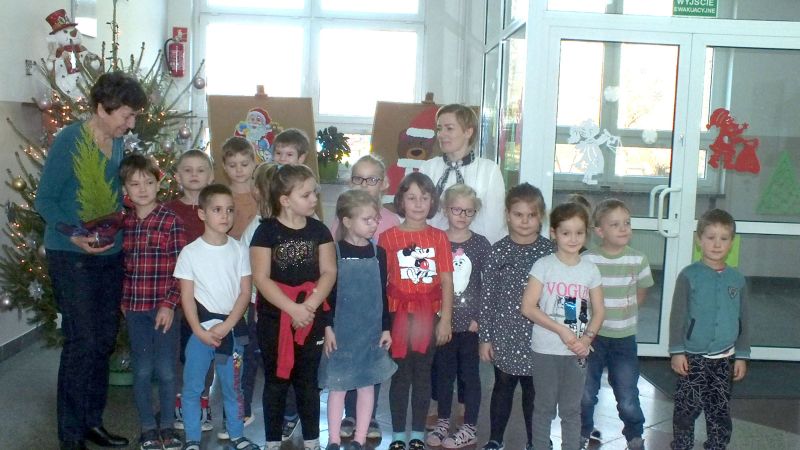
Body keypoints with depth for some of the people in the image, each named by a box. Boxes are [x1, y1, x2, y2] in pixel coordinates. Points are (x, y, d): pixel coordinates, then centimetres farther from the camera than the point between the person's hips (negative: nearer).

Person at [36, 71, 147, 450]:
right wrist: (73, 236, -24)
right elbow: (44, 199, -11)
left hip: (111, 256, 7)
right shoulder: (68, 141, -13)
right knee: (82, 343, -4)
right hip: (71, 258, -7)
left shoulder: (117, 143, 7)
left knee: (104, 342, 12)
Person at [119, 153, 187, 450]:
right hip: (134, 309, 3)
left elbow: (181, 268, -8)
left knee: (166, 370, 4)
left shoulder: (171, 221, -6)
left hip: (164, 307, -3)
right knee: (142, 370, 8)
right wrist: (123, 300, 6)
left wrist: (169, 303, -12)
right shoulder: (123, 224, 5)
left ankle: (167, 425, 21)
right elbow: (121, 266, 11)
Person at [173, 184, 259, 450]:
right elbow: (187, 296, -5)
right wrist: (200, 331, -13)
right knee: (192, 388, 4)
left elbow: (245, 292, -2)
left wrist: (226, 326, -11)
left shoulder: (238, 250, 0)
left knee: (233, 387, 11)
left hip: (232, 329, 1)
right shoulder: (190, 252, -4)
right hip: (200, 330, -1)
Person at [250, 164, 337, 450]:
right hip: (274, 317, -2)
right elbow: (261, 278, -12)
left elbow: (329, 271, -1)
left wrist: (310, 305, -15)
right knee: (276, 381, 8)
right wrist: (293, 308, -20)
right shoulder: (267, 231, -7)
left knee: (308, 381, 11)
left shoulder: (318, 230, 3)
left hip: (311, 317, 3)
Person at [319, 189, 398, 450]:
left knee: (367, 385, 9)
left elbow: (383, 294, 7)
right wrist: (327, 327, -9)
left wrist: (386, 328, 6)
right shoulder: (334, 252, -7)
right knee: (337, 386, 7)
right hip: (341, 331, -3)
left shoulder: (378, 253, 3)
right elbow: (326, 293, -6)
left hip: (371, 331, 3)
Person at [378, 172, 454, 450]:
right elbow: (380, 280, -2)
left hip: (428, 314, 1)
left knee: (423, 374, 10)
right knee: (401, 375, 8)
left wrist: (446, 318, -5)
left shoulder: (439, 237, 0)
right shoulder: (388, 237, -3)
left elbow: (446, 281, 0)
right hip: (399, 314, -1)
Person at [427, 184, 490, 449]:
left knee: (469, 374, 7)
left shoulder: (481, 244, -2)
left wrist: (481, 318, -7)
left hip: (471, 322, -1)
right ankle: (443, 422, 26)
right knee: (443, 373, 12)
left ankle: (470, 429, 17)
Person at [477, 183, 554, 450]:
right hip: (504, 335, 0)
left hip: (537, 336, 0)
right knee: (503, 388, 14)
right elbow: (487, 295, -2)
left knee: (533, 390, 13)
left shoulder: (549, 251, -4)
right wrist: (485, 337, -3)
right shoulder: (499, 251, -5)